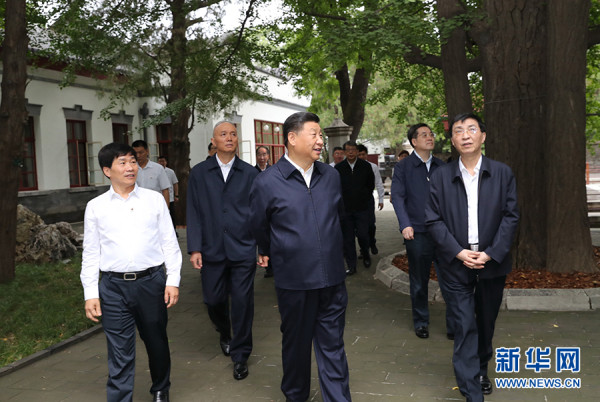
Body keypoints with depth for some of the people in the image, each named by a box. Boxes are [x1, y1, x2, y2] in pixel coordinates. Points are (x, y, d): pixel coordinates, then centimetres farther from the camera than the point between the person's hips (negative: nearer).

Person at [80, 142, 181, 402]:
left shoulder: (154, 199, 3)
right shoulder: (95, 207, 4)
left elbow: (169, 242, 4)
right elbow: (90, 253, 6)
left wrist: (173, 281, -1)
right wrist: (90, 293, 2)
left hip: (151, 281, 1)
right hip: (113, 286, 0)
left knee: (157, 343, 17)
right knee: (119, 354, 3)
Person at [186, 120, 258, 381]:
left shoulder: (249, 173, 4)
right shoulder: (199, 173, 5)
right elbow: (194, 213, 2)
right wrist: (194, 249, -5)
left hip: (243, 250, -1)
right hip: (212, 251, 1)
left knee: (242, 303, 1)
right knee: (213, 300, 11)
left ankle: (240, 355, 18)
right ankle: (224, 334, 43)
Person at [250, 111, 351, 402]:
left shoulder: (331, 176, 4)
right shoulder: (267, 182, -9)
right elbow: (259, 228, 6)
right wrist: (269, 254, 20)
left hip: (332, 277, 3)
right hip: (293, 280, -2)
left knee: (332, 345, 10)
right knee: (296, 343, 16)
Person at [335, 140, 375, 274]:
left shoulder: (365, 166, 2)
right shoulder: (338, 168, 1)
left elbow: (371, 184, 13)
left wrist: (365, 198, 12)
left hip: (362, 208, -1)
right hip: (345, 209, 1)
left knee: (362, 235, -4)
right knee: (347, 238, 3)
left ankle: (365, 255, 27)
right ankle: (351, 266, 11)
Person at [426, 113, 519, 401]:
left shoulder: (502, 173, 2)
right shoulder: (440, 176, -1)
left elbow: (510, 216, -1)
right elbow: (433, 219, -3)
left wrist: (492, 253, -12)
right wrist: (458, 252, -13)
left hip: (492, 262, 2)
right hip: (457, 264, -2)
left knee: (486, 323, 17)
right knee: (464, 328, -3)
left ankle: (481, 369, 40)